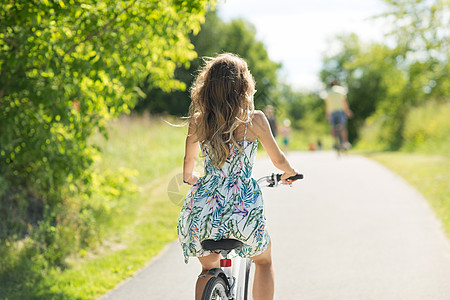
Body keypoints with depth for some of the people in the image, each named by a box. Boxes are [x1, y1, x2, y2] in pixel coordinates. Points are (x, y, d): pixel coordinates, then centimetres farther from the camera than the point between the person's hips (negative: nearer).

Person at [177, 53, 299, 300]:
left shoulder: (198, 121, 0)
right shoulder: (255, 120, -7)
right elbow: (278, 160, 6)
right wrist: (290, 174, 30)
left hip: (202, 210, 2)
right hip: (243, 210, -2)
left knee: (209, 269, 27)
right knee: (263, 260, 28)